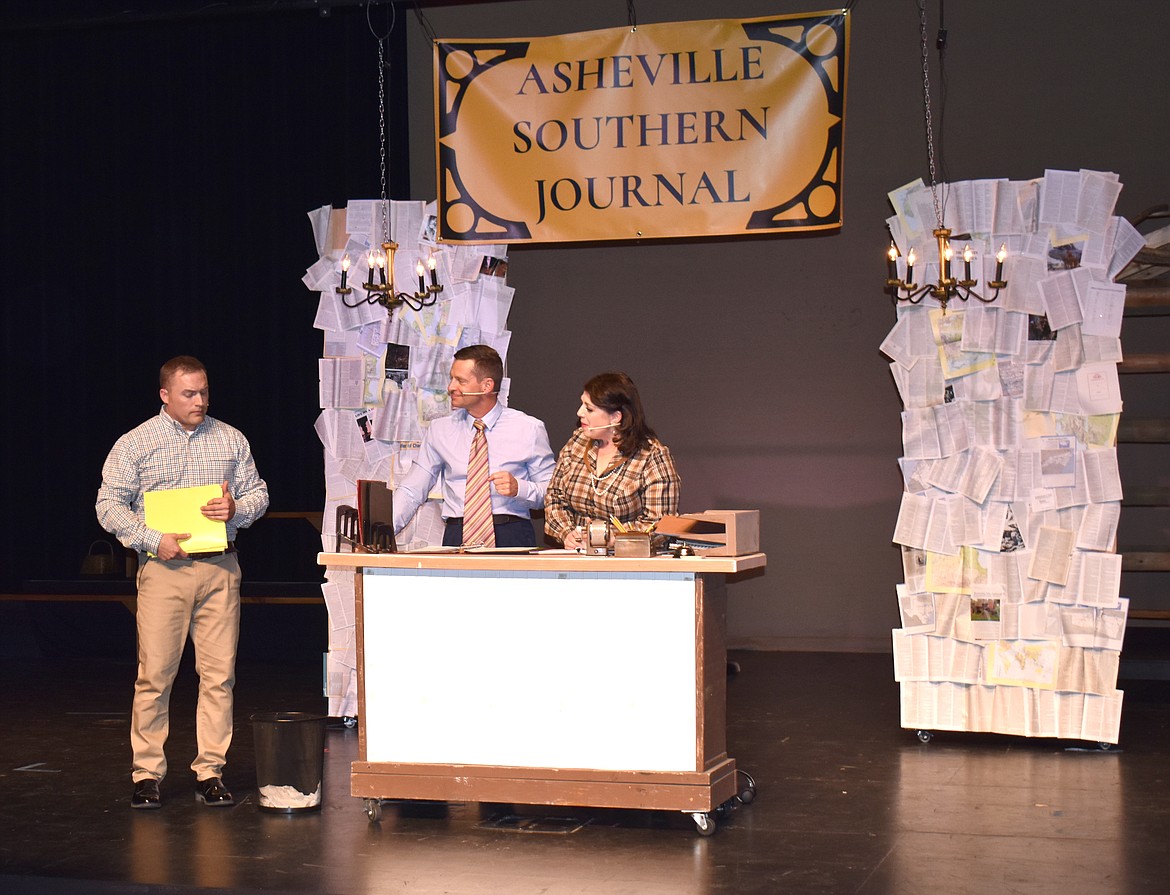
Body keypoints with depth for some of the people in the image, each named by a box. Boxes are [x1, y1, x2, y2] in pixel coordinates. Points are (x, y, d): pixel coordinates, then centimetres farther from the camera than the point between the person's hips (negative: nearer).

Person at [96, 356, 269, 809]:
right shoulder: (135, 444, 4)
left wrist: (235, 509, -6)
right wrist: (154, 539, -11)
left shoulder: (230, 440, 12)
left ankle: (210, 772, 9)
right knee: (155, 674, -4)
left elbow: (257, 493, 17)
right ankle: (147, 774, 6)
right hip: (163, 568, -2)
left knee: (219, 673, 1)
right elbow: (109, 504, 1)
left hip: (220, 568, 3)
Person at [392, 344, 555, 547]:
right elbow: (411, 492, 12)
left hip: (512, 537, -2)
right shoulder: (440, 430, 13)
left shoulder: (529, 429, 6)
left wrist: (519, 488, -12)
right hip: (457, 538, 2)